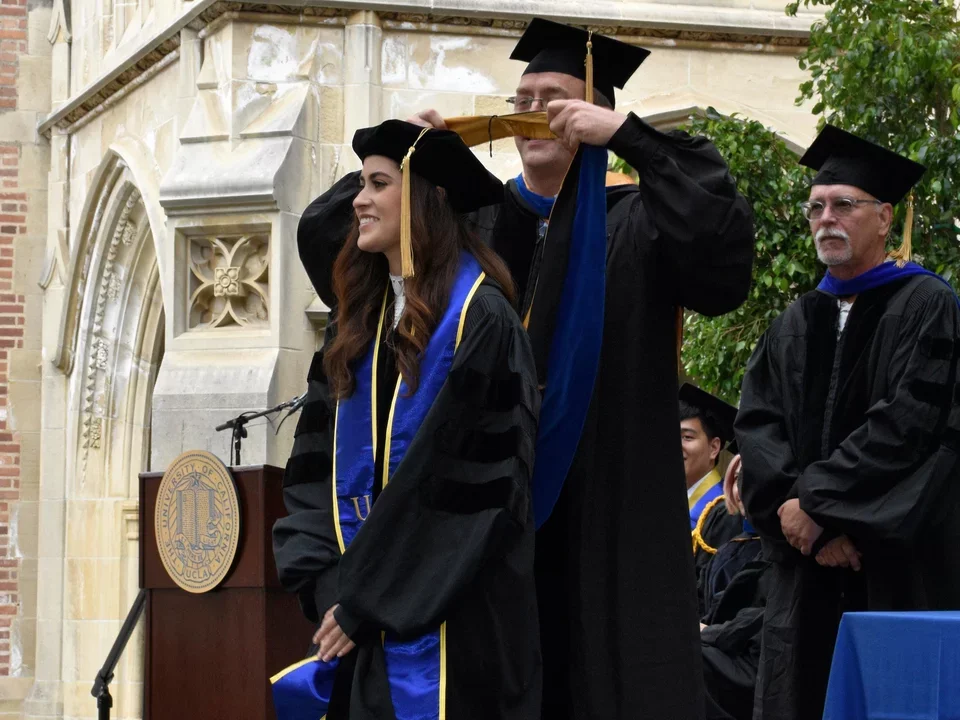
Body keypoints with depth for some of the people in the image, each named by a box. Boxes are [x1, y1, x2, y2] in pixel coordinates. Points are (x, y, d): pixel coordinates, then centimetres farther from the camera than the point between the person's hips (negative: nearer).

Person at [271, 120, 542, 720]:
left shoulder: (480, 321, -9)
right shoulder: (357, 322, 13)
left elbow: (456, 478, -15)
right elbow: (316, 463, 9)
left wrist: (364, 599, -14)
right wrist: (325, 582, -6)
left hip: (446, 619, -6)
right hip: (358, 616, 6)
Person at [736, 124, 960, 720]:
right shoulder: (795, 326, 17)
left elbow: (911, 423, -12)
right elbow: (758, 423, 6)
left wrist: (819, 502, -13)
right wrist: (793, 505, -12)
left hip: (899, 567, -5)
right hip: (808, 569, 5)